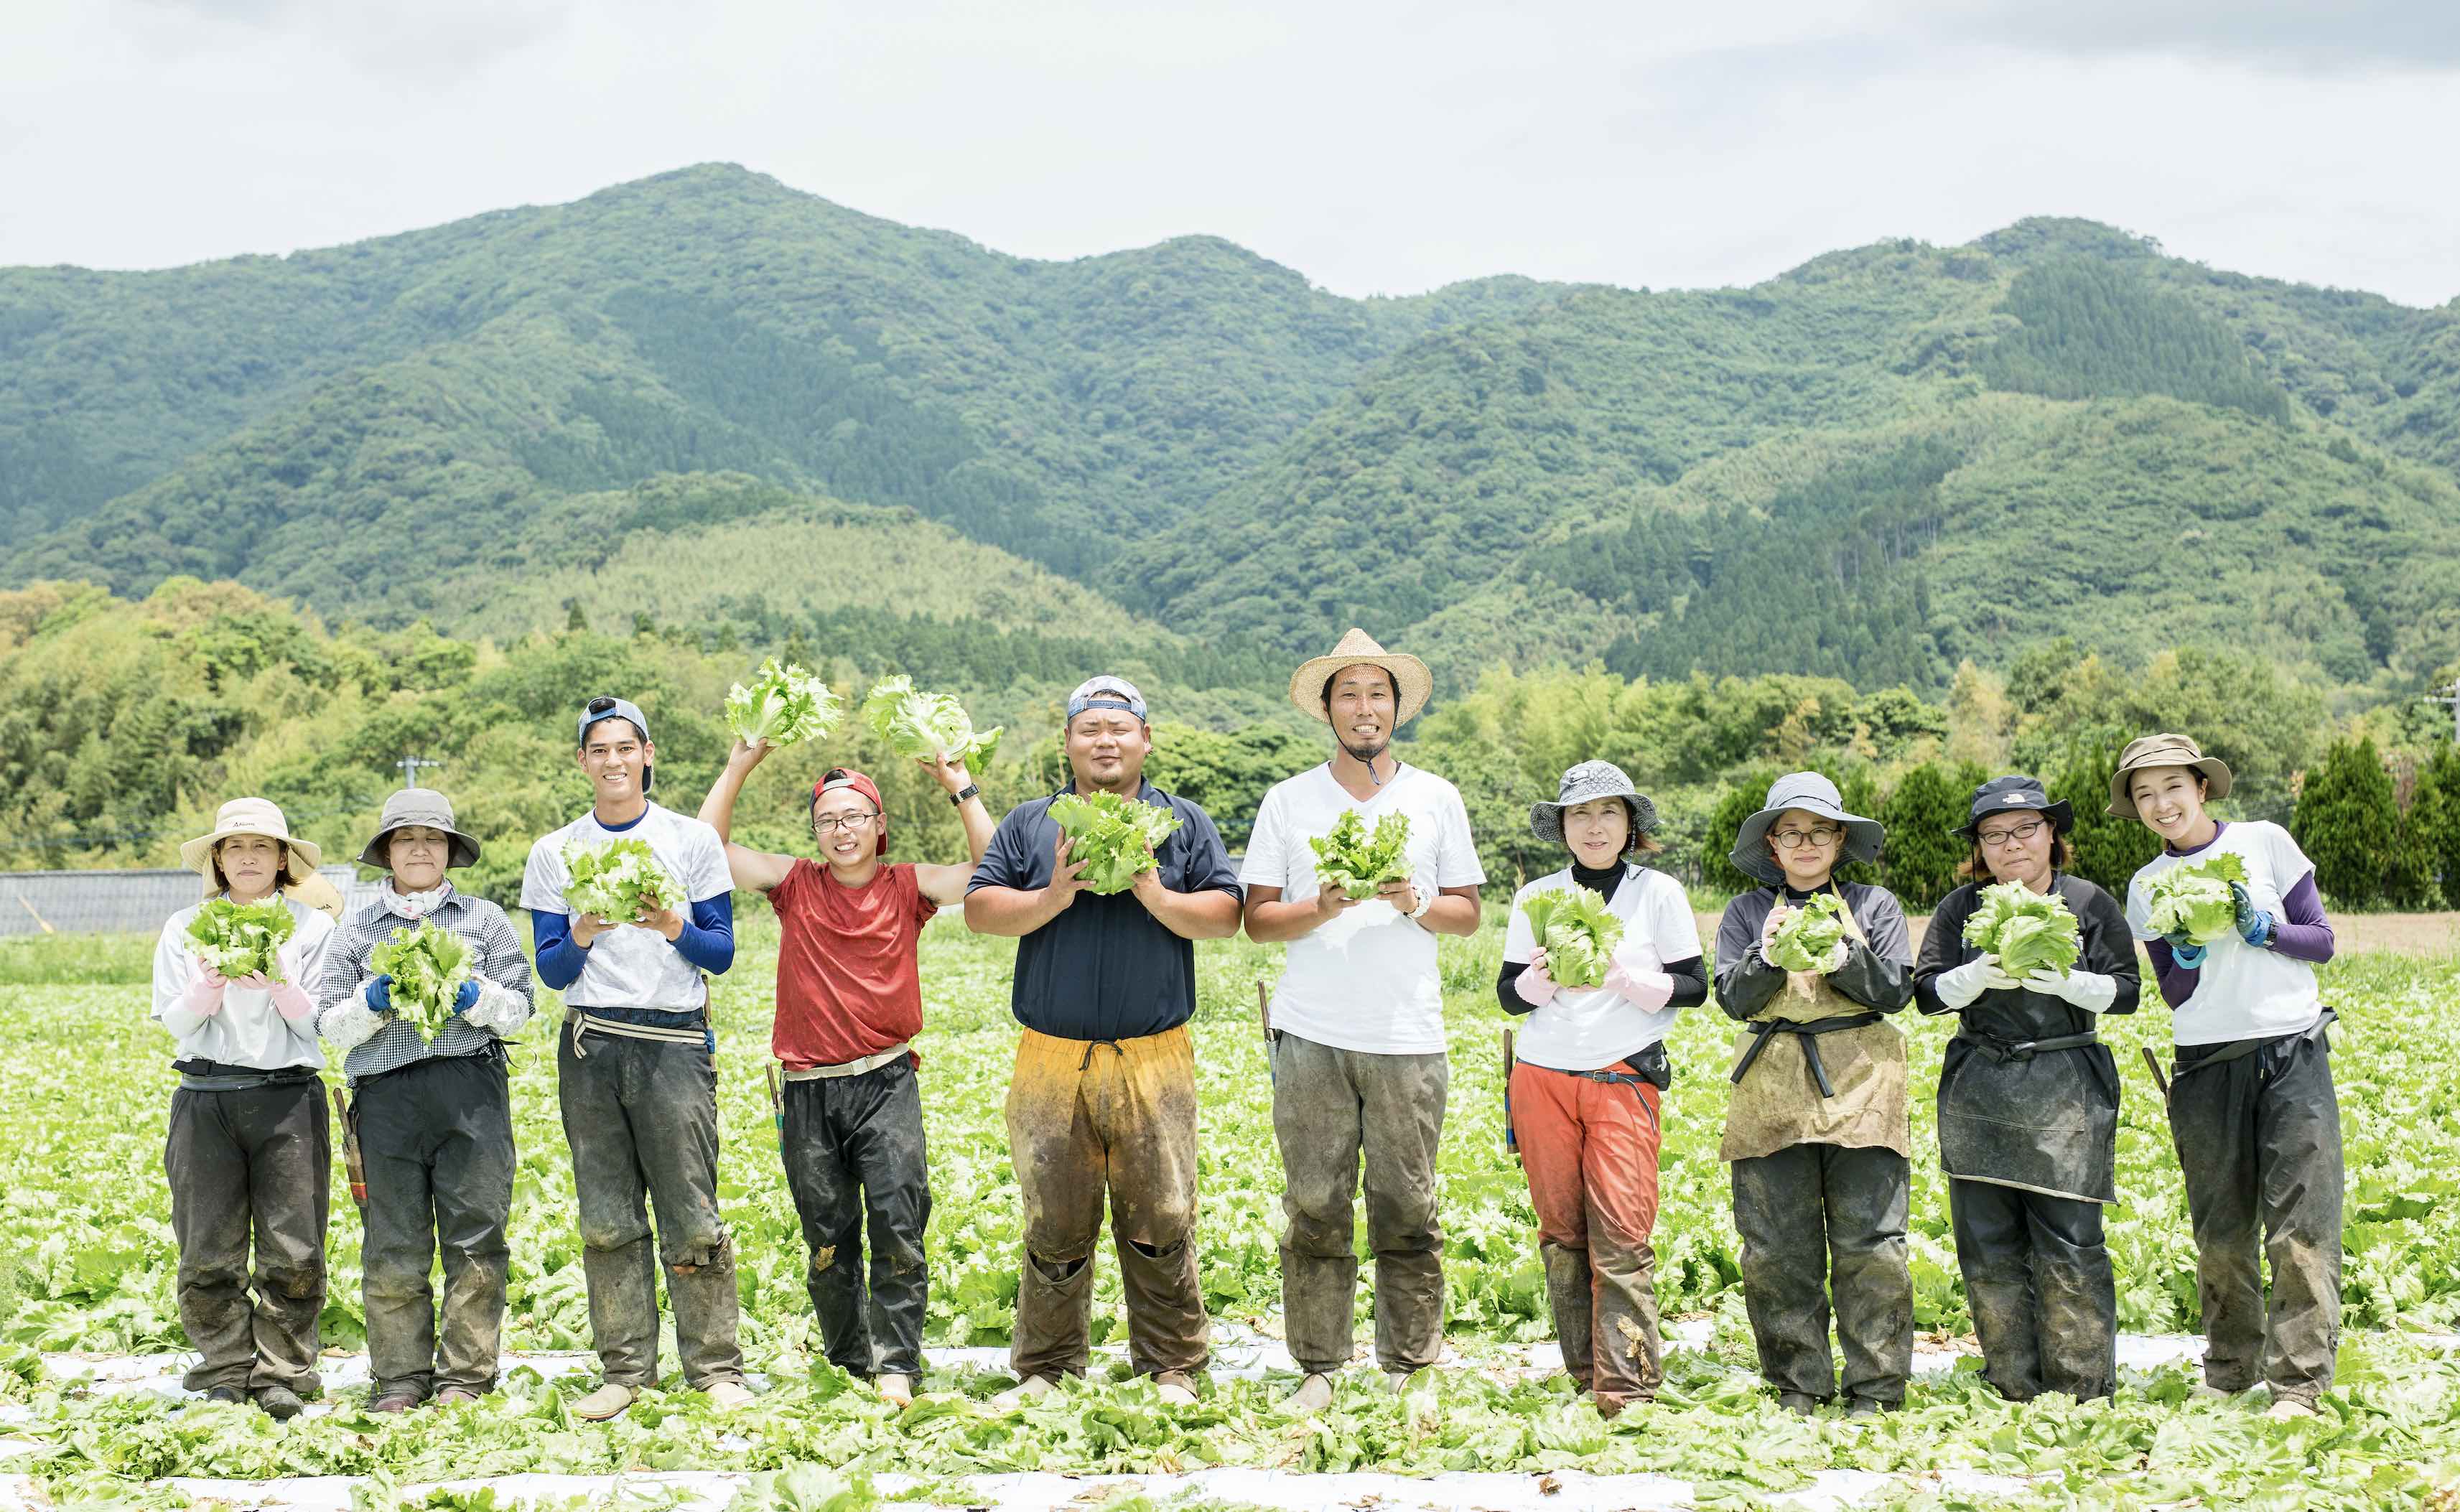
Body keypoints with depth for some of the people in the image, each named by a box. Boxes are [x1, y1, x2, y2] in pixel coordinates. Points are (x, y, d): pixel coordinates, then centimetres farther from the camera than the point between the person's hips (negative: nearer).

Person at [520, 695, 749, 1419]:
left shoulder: (693, 840, 6)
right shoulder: (554, 854, 10)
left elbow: (721, 953, 5)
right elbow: (550, 970, 8)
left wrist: (674, 927, -14)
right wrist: (582, 935, -12)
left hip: (676, 1041, -2)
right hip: (590, 1047, 2)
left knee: (693, 1216, -5)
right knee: (607, 1220, 3)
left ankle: (716, 1368, 1)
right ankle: (625, 1370, 10)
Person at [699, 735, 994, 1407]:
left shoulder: (907, 887, 5)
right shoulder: (795, 884, 7)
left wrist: (959, 787, -6)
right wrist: (739, 767, 0)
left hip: (885, 1085, -2)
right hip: (809, 1092, 2)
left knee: (898, 1226, -11)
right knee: (828, 1242, 8)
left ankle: (896, 1364, -6)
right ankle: (849, 1364, 20)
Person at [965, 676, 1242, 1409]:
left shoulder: (1185, 825, 10)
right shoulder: (1030, 825, 11)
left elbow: (1226, 916, 2)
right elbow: (979, 909, 2)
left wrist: (1156, 896, -12)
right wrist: (1054, 897, -11)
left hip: (1155, 1060, 0)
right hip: (1052, 1061, 1)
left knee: (1161, 1224, 1)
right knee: (1053, 1227, 5)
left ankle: (1171, 1368, 13)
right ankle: (1046, 1369, 16)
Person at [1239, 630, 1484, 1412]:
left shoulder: (1436, 798, 10)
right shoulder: (1288, 802, 8)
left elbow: (1468, 912, 11)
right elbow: (1257, 919, 6)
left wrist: (1417, 902, -9)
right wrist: (1320, 909, -12)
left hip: (1408, 1037, 0)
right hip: (1312, 1037, 0)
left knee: (1407, 1210, -1)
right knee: (1315, 1208, -1)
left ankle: (1410, 1367, 8)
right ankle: (1317, 1368, 7)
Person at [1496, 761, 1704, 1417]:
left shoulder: (1660, 893, 4)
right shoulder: (1535, 897, 10)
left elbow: (1693, 987, 1)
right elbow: (1508, 993, 11)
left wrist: (1623, 978, -14)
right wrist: (1542, 979, -11)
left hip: (1626, 1080, -2)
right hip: (1542, 1078, 3)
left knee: (1622, 1233, -10)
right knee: (1562, 1231, 2)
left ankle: (1627, 1387, -9)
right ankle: (1584, 1375, 10)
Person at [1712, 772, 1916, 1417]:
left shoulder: (1874, 905, 11)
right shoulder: (1746, 913, 13)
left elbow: (1896, 990, 2)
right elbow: (1732, 998, 4)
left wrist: (1843, 959, -14)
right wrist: (1767, 957, -14)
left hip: (1860, 1083, -1)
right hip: (1772, 1090, 1)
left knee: (1868, 1242, -5)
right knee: (1778, 1246, -1)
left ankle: (1876, 1386, 2)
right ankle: (1798, 1385, 8)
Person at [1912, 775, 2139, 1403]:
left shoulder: (2090, 905, 4)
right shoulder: (1959, 909, 9)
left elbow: (2124, 992, 1)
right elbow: (1929, 992, 5)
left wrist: (2062, 982, -16)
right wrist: (1980, 976, -14)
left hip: (2064, 1093, -2)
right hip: (1979, 1090, 3)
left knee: (2069, 1243, -7)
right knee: (1987, 1243, 3)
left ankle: (2083, 1392, 1)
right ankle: (2013, 1392, 11)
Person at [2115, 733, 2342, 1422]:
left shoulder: (2265, 843, 3)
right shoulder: (2148, 887, 8)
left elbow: (2322, 941, 6)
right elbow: (2174, 994, 7)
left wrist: (2262, 929, -11)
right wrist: (2186, 953, -12)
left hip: (2292, 1055, -2)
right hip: (2206, 1068, 2)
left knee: (2301, 1225, -9)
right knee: (2219, 1235, 6)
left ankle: (2299, 1380, -6)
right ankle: (2229, 1372, 20)